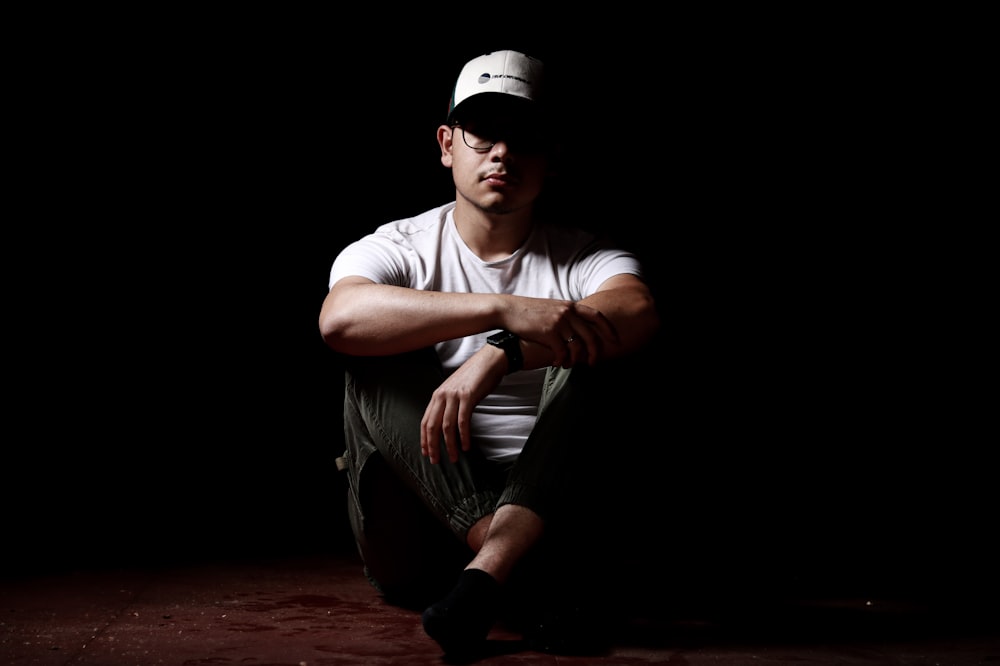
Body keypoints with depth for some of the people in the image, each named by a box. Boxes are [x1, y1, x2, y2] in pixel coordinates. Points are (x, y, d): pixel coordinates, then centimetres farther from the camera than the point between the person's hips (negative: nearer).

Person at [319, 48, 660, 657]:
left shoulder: (585, 256, 6)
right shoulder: (396, 249, 5)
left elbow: (640, 315, -19)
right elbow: (340, 319, -21)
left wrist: (499, 354, -33)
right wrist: (503, 309, -31)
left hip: (548, 516, 0)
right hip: (419, 532, 1)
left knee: (589, 356, -22)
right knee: (377, 358, -19)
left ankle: (491, 569, -39)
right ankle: (504, 557, -35)